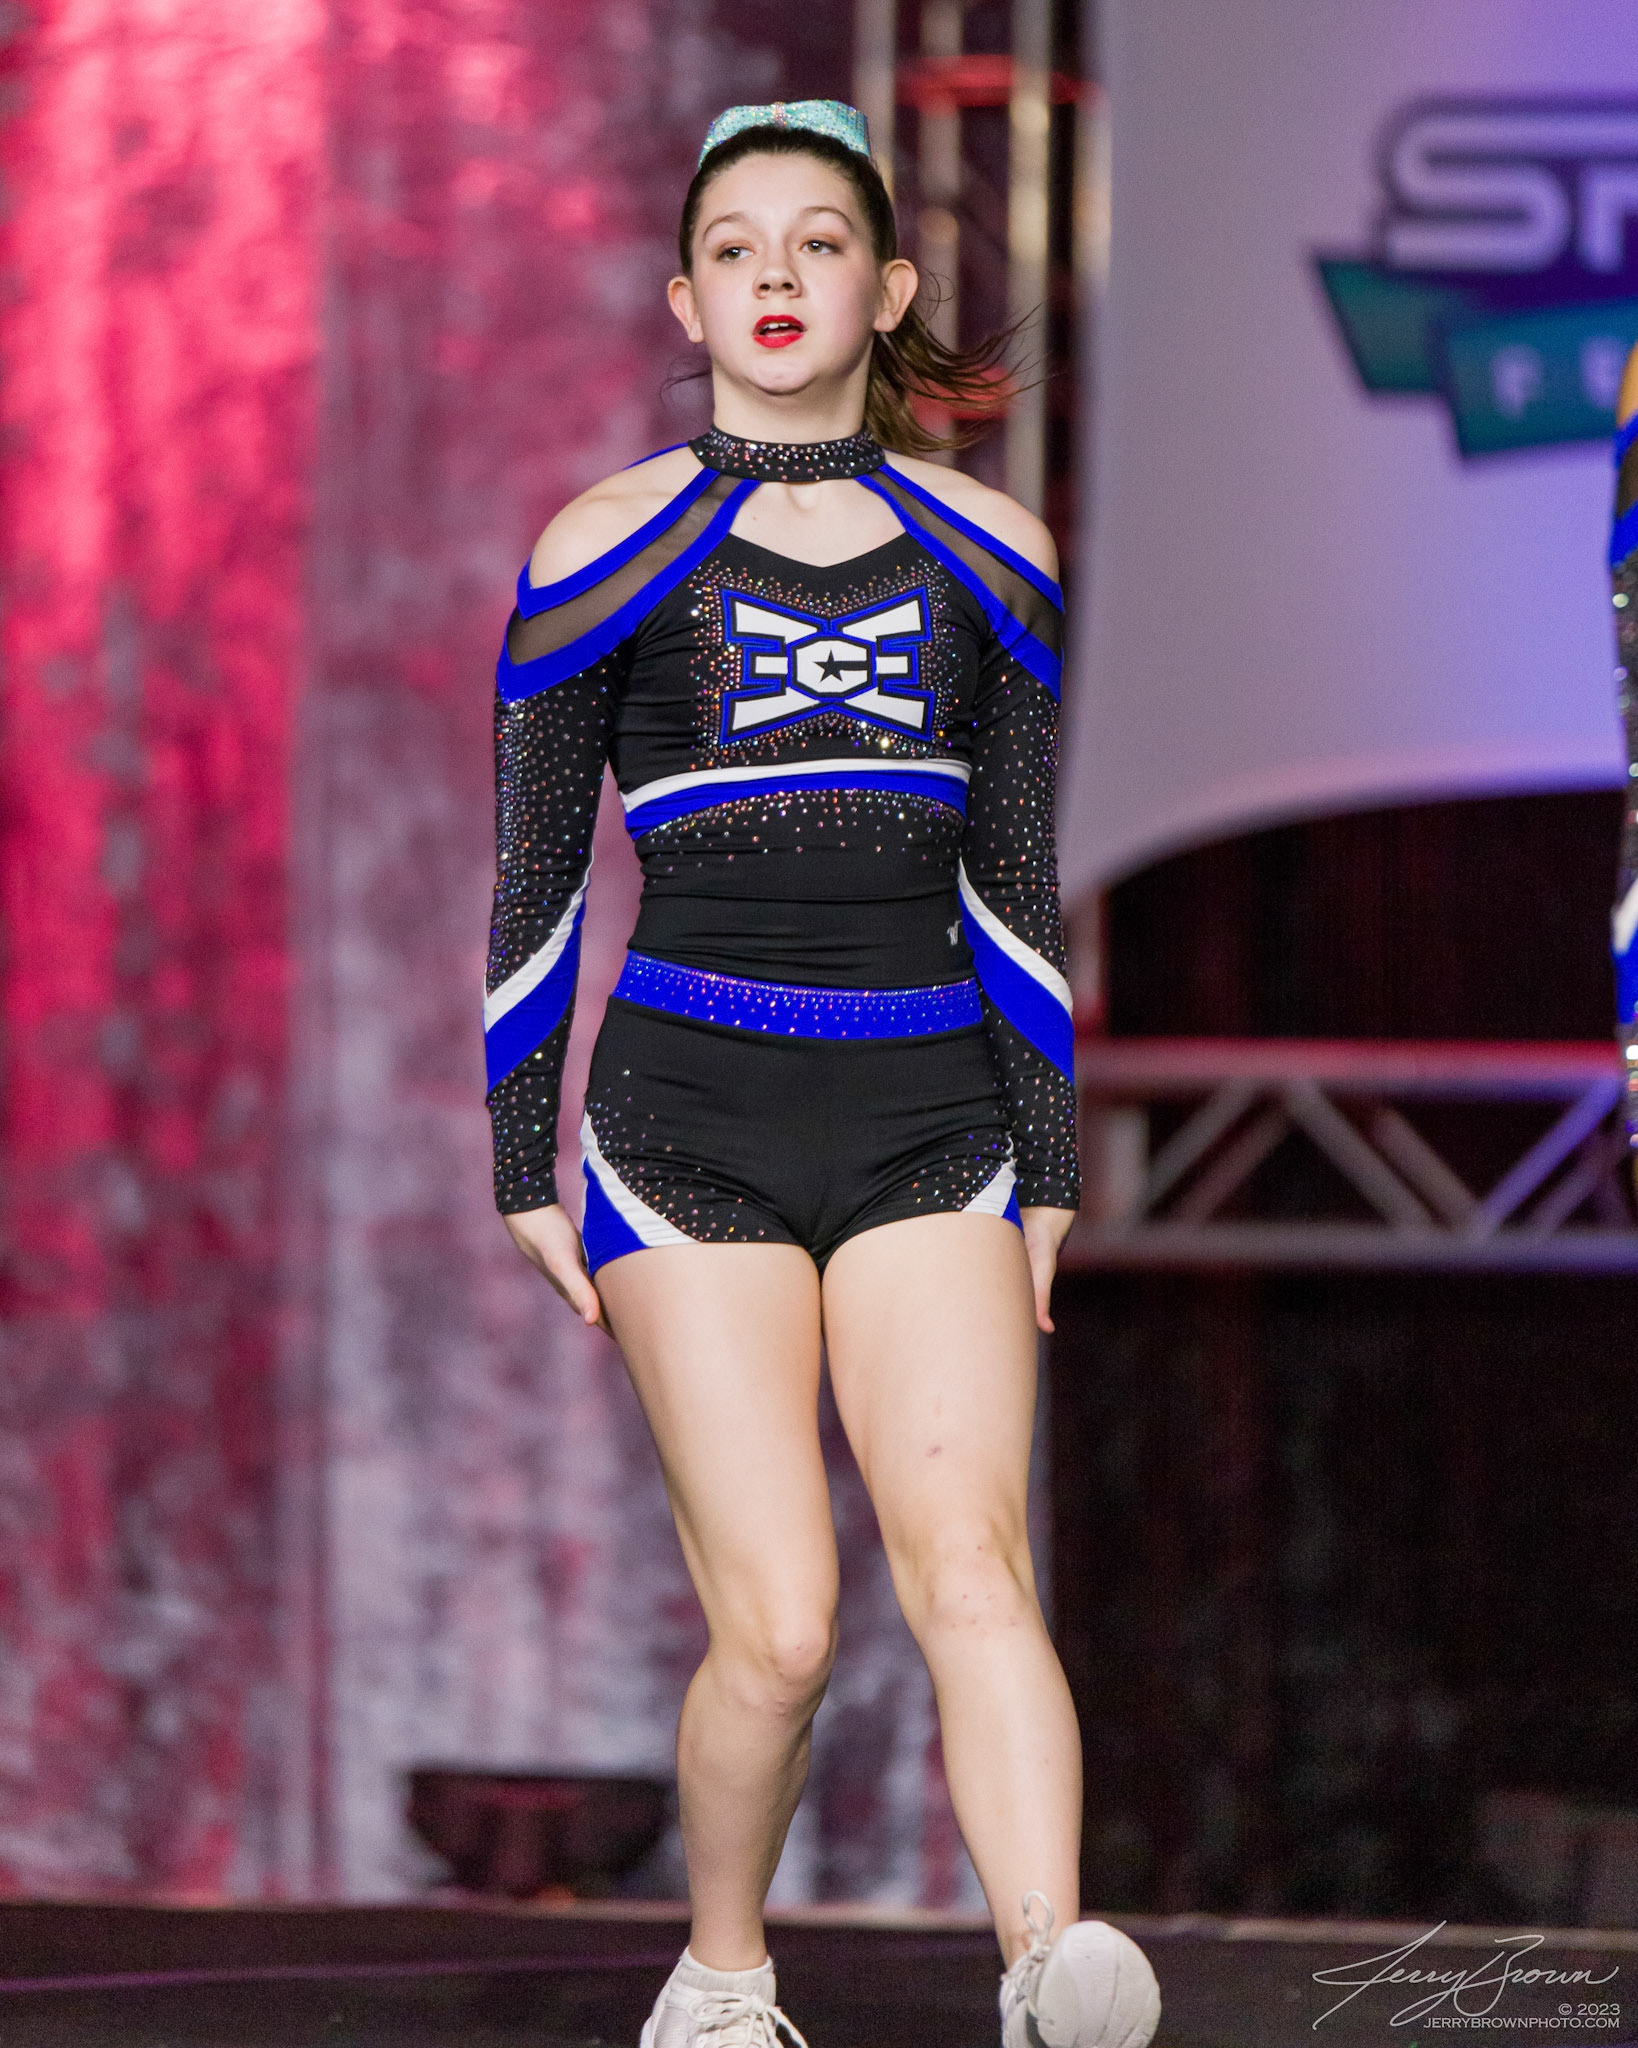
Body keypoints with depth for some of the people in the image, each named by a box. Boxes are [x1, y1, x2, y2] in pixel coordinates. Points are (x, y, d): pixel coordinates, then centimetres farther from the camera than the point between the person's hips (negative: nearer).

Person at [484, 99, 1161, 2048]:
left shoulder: (987, 551, 11)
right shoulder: (609, 544, 4)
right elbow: (534, 878, 8)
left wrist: (1048, 1163, 13)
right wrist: (526, 1164, 5)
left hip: (929, 1118, 2)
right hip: (689, 1117, -2)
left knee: (966, 1557, -19)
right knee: (776, 1632, -9)